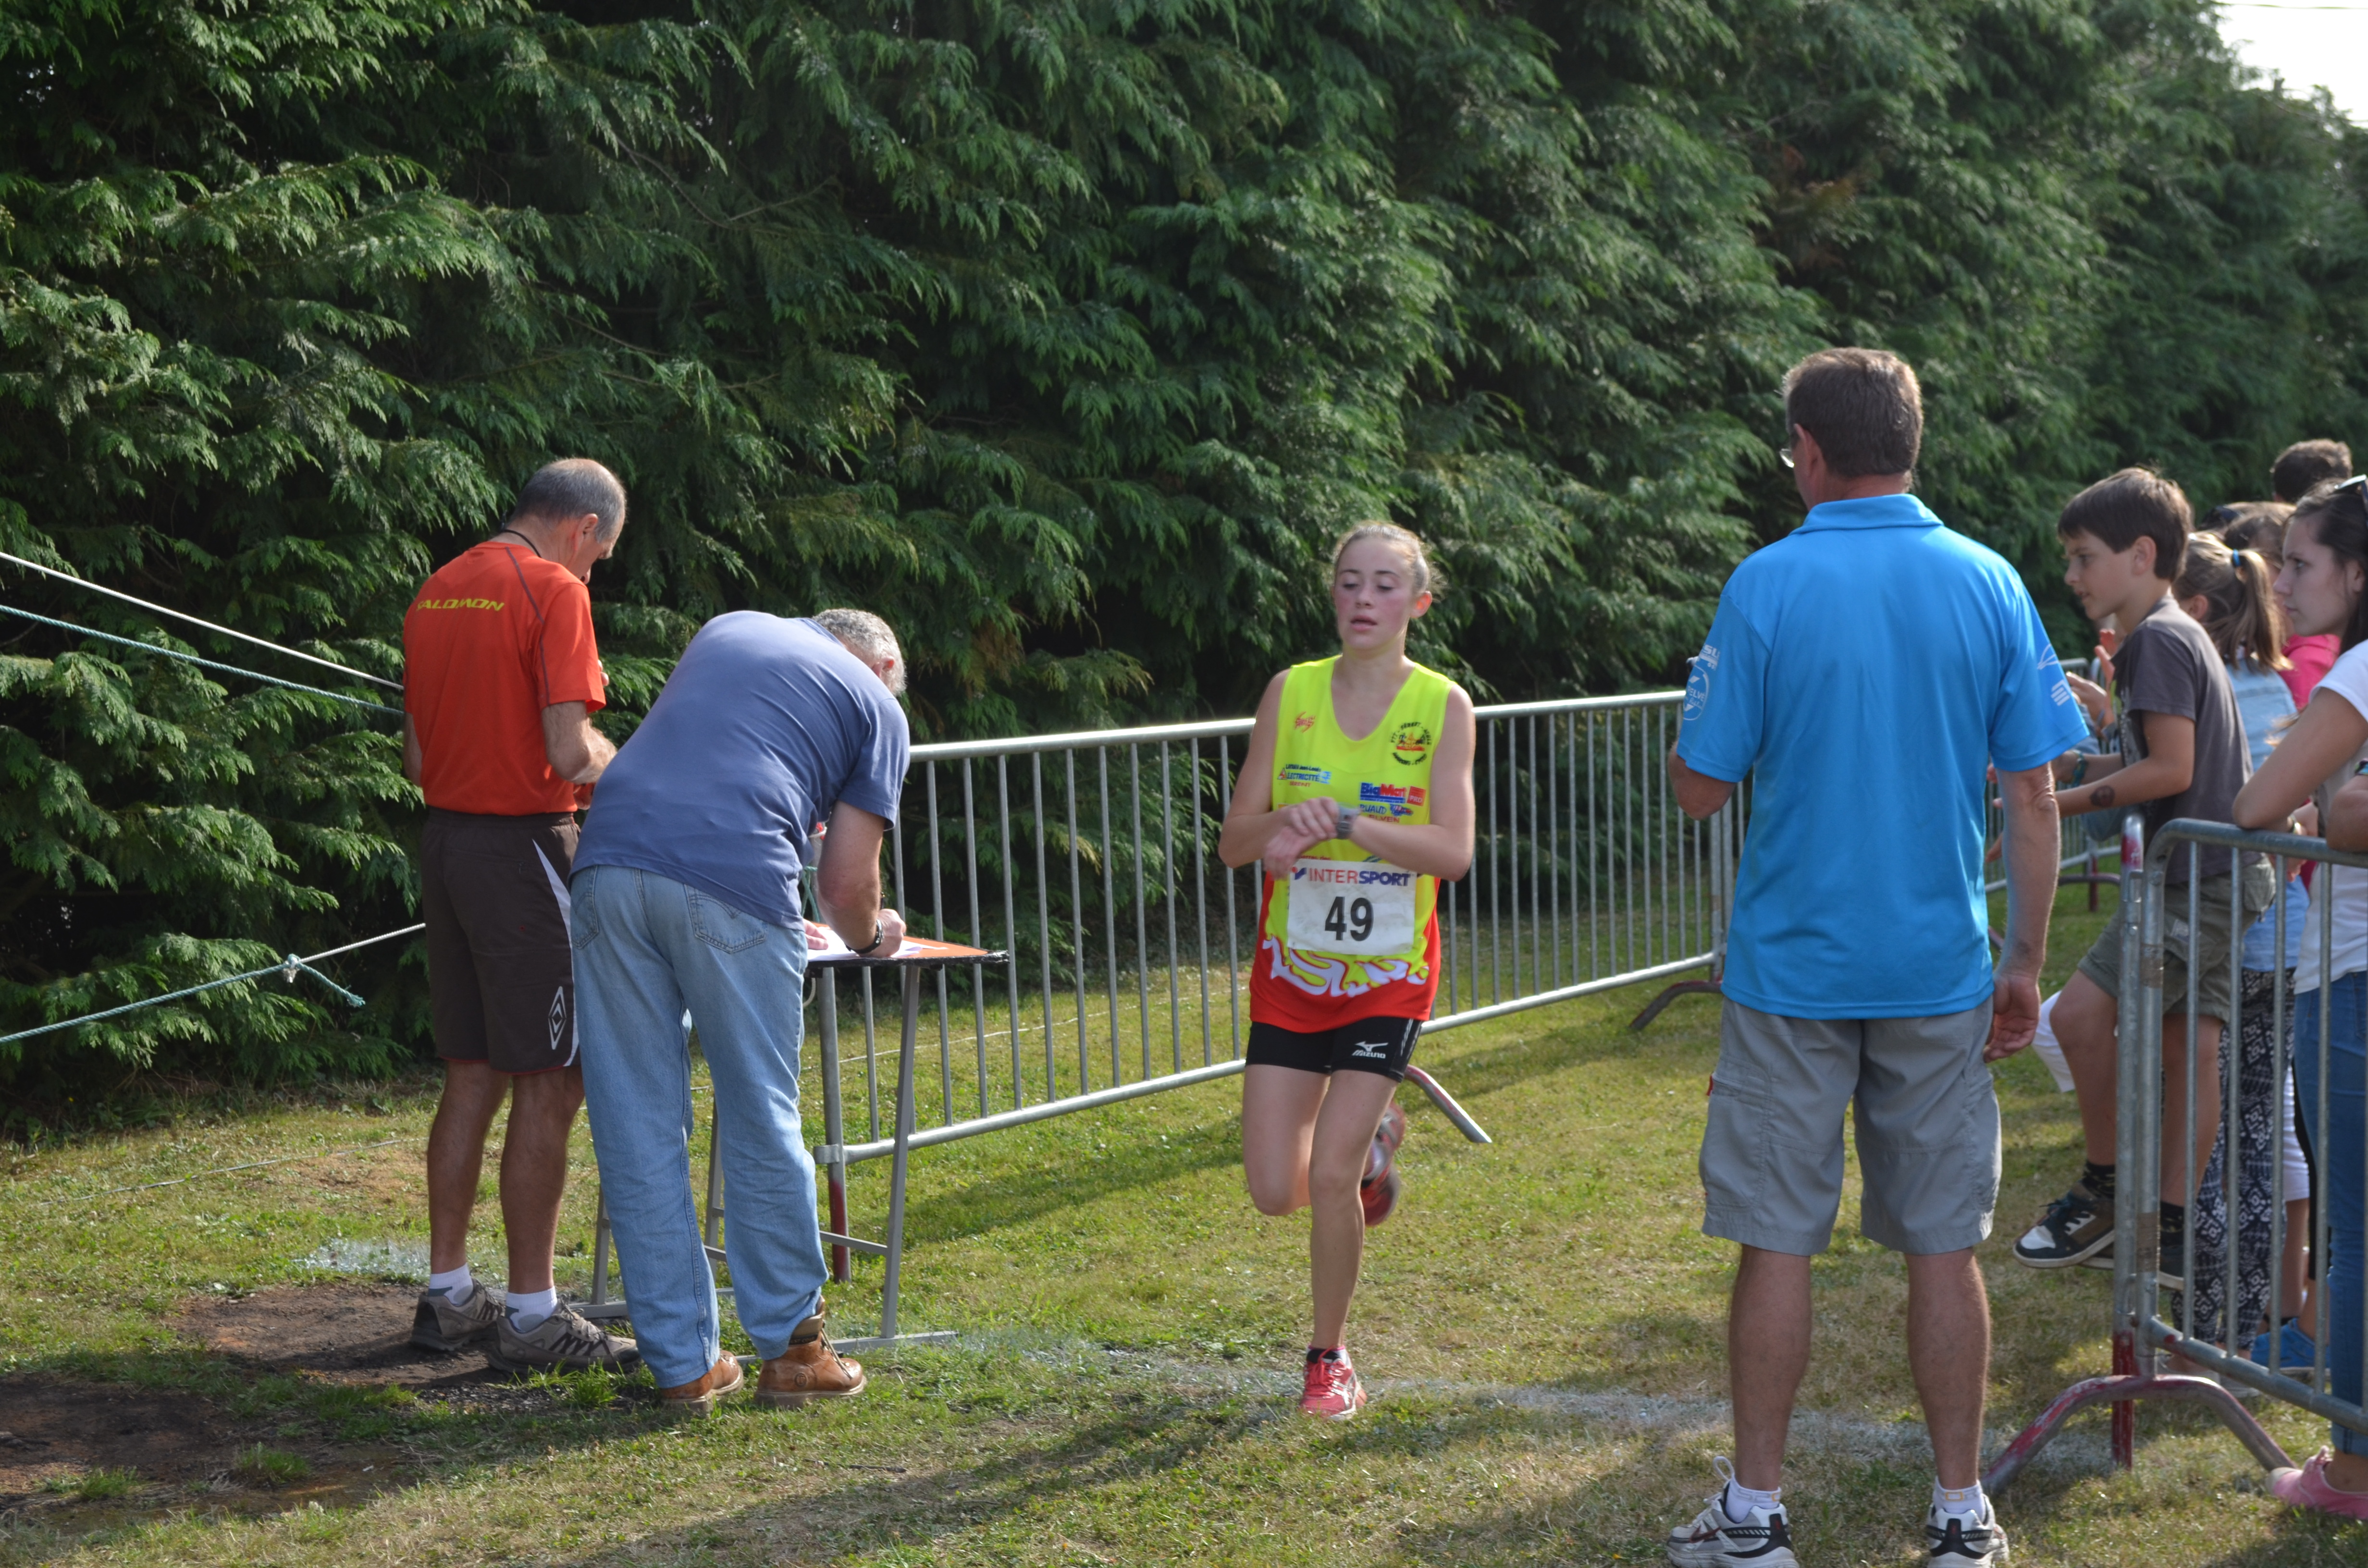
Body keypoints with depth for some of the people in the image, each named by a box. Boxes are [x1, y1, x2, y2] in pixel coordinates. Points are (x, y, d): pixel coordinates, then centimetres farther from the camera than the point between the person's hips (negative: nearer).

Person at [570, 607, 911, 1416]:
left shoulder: (729, 627, 30)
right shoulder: (876, 704, 17)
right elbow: (846, 884, 11)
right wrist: (870, 936, 35)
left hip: (611, 858, 4)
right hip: (732, 885, -4)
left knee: (637, 1130, 9)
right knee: (761, 1125, 10)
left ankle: (684, 1365, 14)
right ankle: (791, 1348, 20)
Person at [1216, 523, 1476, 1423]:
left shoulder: (1444, 707, -7)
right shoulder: (1290, 693, -1)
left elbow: (1453, 852, -16)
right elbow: (1234, 842, -2)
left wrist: (1344, 823, -27)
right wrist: (1282, 823, -25)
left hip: (1389, 974, -2)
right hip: (1291, 968, 3)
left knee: (1330, 1180, -11)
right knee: (1274, 1191, -1)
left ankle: (1330, 1357, 11)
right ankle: (1372, 1137, 34)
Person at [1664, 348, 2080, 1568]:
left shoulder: (1769, 585, -9)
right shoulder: (1989, 585, 0)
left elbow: (1700, 788, -6)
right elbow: (2034, 798, 1)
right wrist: (2025, 966, 8)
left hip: (1793, 967, -2)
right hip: (1941, 971, 3)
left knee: (1777, 1243, 6)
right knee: (1944, 1248, 9)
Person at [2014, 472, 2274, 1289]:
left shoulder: (2157, 640, -13)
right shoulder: (2179, 636, 18)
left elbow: (2171, 769, -20)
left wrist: (2068, 800, -12)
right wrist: (2061, 766, 13)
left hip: (2195, 878, -10)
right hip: (2224, 878, 10)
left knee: (2081, 1013, -12)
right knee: (2189, 1042, 9)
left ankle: (2106, 1189, 0)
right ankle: (2173, 1230, 11)